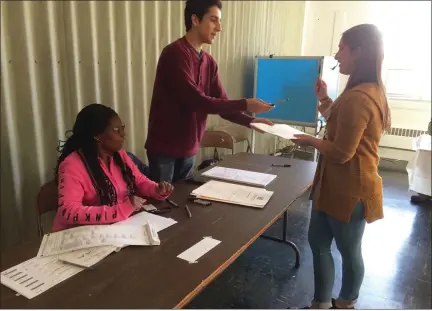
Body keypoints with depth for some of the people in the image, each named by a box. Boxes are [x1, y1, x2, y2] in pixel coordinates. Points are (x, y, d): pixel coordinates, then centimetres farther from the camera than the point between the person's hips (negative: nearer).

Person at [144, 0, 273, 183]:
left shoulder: (209, 63, 7)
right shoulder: (175, 53, -17)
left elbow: (222, 103, 5)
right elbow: (195, 101, -24)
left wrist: (249, 121, -10)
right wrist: (244, 105, -23)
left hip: (189, 149, 7)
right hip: (164, 147, -7)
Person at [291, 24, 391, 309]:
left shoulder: (357, 97, -26)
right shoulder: (372, 90, 9)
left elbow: (340, 153, -25)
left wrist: (310, 141, -8)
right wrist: (324, 99, 11)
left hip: (348, 189, -10)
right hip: (343, 185, 10)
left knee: (348, 250, 14)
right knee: (318, 242, 18)